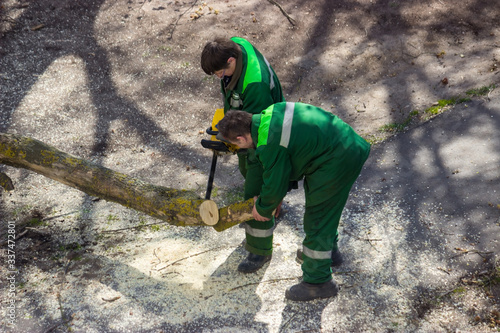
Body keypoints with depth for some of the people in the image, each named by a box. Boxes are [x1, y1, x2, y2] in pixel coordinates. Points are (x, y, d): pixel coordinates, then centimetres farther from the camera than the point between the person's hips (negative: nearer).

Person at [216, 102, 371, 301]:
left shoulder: (270, 145, -22)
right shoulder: (270, 113, 6)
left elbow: (275, 187, -10)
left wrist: (262, 209, 10)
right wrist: (260, 194, 24)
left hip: (337, 163, -10)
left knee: (317, 217, 1)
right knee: (322, 203, 29)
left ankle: (318, 282, 12)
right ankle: (329, 249, 51)